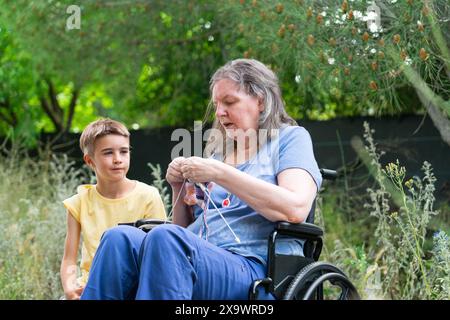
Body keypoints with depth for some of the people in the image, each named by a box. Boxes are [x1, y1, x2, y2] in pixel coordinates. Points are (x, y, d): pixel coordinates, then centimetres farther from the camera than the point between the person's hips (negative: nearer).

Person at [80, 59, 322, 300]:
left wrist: (219, 173, -9)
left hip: (253, 267, -5)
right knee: (120, 238, -25)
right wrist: (180, 188, 10)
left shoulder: (290, 137, 11)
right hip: (197, 259, 6)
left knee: (164, 237, -35)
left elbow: (296, 209, -10)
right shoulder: (216, 151, 28)